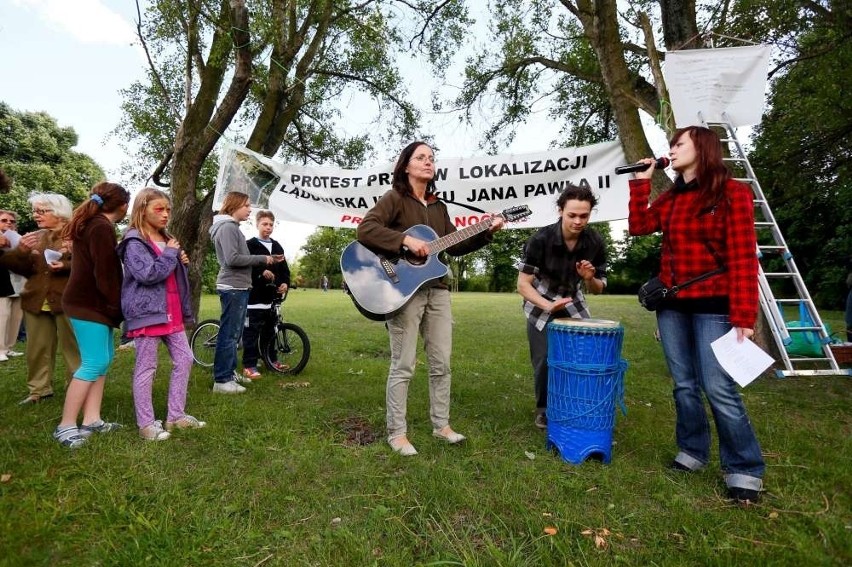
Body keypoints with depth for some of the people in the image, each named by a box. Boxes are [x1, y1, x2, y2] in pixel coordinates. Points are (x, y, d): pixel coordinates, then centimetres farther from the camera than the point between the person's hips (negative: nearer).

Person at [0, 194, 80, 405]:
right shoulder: (35, 237, 16)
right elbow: (25, 269, 12)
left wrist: (66, 266, -25)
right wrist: (20, 251, -5)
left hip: (66, 300, -7)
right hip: (36, 300, 7)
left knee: (72, 346, -1)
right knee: (37, 348, 11)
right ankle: (40, 389, 22)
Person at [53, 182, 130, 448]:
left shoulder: (91, 224, 17)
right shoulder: (102, 228, -15)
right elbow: (105, 274, -19)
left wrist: (112, 306, 13)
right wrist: (117, 306, -9)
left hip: (90, 302, 10)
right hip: (90, 304, -10)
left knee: (104, 358, 11)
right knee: (94, 363, -8)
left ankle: (91, 420, 15)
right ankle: (66, 426, 0)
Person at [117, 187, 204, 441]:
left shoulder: (167, 240, 17)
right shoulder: (134, 242, -9)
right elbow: (148, 274, -22)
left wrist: (181, 262, 7)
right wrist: (170, 254, -12)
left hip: (171, 312, 8)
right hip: (147, 313, -8)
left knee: (184, 359, 9)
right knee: (147, 368, 1)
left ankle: (176, 415, 20)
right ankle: (146, 423, 13)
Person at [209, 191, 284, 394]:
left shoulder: (233, 227, 19)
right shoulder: (227, 227, -12)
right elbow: (233, 259, -23)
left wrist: (269, 259, 10)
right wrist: (262, 258, -14)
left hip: (239, 287, 10)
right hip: (232, 288, -10)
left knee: (234, 333, 16)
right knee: (229, 333, -6)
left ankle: (230, 372, 26)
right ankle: (221, 381, -1)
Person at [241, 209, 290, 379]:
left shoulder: (277, 246, 16)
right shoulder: (249, 245, -1)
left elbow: (284, 268, 17)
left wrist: (285, 283, 0)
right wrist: (261, 272, -23)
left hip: (272, 296, 6)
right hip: (255, 296, -6)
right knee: (251, 332, -3)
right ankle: (249, 366, 3)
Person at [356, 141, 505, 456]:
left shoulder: (437, 206, 17)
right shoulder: (394, 199, -3)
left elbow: (454, 246, 17)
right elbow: (365, 230, -17)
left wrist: (486, 232, 7)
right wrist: (406, 240, -24)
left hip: (436, 289, 7)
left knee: (441, 362, 11)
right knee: (403, 366, -2)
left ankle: (441, 425, 26)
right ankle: (397, 433, 13)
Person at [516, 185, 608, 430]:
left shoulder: (595, 243, -14)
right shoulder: (540, 239, -25)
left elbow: (598, 290, -4)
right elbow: (523, 284, -23)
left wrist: (589, 279, -27)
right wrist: (548, 305, -38)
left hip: (573, 305, 3)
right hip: (540, 307, -3)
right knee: (544, 362, -3)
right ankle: (543, 410, 21)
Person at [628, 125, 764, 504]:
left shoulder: (732, 193, -5)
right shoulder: (671, 199, 13)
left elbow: (743, 258, -11)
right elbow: (638, 226, 3)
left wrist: (743, 316, -16)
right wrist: (641, 183, 3)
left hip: (713, 306, -5)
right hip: (672, 306, 6)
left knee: (719, 389, -6)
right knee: (684, 385, 11)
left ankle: (744, 470, 10)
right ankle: (692, 450, 26)